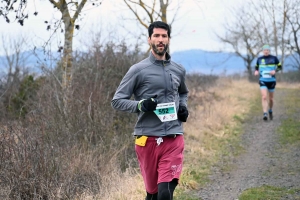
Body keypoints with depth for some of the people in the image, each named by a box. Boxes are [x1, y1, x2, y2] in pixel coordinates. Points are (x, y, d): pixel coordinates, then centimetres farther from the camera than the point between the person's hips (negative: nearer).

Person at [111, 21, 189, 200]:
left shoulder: (179, 70, 12)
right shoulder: (138, 70, 0)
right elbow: (117, 101, 0)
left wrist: (183, 107, 11)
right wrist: (140, 105, -17)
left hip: (174, 139, 2)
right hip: (148, 140, -2)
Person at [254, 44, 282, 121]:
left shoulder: (274, 58, -2)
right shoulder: (259, 59, 4)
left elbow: (280, 67, 4)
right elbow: (256, 67, 18)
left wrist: (275, 71, -15)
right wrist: (256, 71, -4)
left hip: (271, 81, 0)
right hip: (263, 81, 0)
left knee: (271, 98, 12)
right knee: (264, 97, -17)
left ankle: (270, 111, 39)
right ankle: (265, 114, -21)